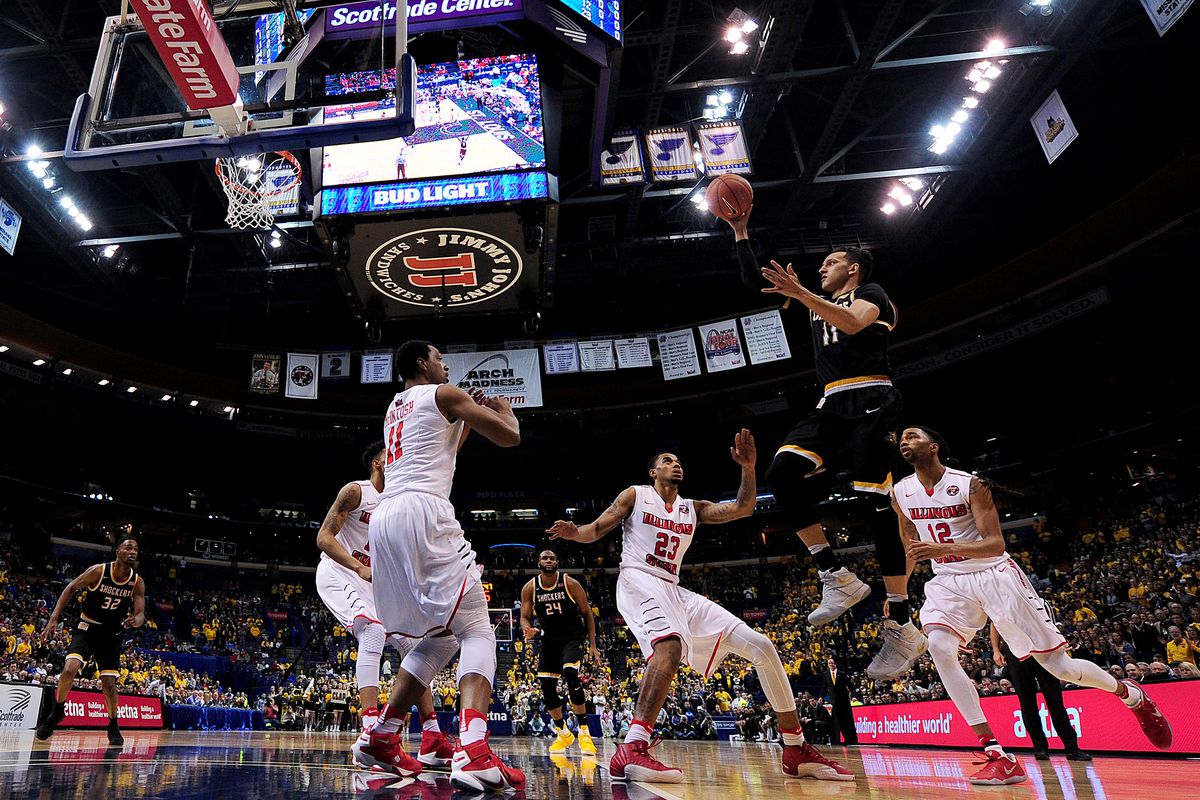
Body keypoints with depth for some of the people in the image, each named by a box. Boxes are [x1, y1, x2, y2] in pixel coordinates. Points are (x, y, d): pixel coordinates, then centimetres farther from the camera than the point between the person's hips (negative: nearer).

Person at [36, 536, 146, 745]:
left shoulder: (137, 583, -9)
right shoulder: (98, 571, -15)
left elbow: (141, 614, -9)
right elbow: (71, 589, -3)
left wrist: (136, 620, -34)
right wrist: (54, 618, -10)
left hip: (112, 634, 1)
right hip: (87, 627, -1)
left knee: (109, 683, 0)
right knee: (69, 669, -23)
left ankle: (113, 726, 18)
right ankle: (57, 711, 4)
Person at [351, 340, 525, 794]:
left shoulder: (394, 408, 30)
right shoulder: (442, 394, 7)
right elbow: (510, 437, 4)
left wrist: (466, 419, 41)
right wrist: (504, 410, 25)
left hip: (383, 519, 8)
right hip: (422, 512, -8)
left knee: (440, 638, 19)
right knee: (477, 632, -9)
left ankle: (380, 738, 17)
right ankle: (473, 754, -27)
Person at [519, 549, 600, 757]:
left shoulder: (570, 584, -11)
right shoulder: (530, 588, -5)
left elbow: (587, 614, -5)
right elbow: (525, 617, -2)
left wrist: (592, 645, -11)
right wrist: (528, 630, -27)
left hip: (572, 637, -4)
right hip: (549, 640, 4)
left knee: (570, 674, -27)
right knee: (547, 688, -2)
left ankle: (584, 732, -15)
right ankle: (564, 734, 21)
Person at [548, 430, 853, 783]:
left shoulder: (693, 509, 20)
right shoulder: (635, 495, 7)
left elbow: (743, 508, 7)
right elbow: (595, 530, 1)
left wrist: (748, 468, -8)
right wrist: (573, 532, -22)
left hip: (675, 591, 7)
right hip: (639, 581, -7)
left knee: (761, 646, -1)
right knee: (671, 644, -41)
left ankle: (797, 751, 7)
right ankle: (630, 752, -46)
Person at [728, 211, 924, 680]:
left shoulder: (871, 293, 8)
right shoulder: (819, 301, 28)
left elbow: (854, 323, -18)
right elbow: (755, 281, 28)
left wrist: (800, 294, -26)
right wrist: (741, 232, 22)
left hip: (871, 399, -6)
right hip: (832, 405, 6)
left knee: (877, 504, -14)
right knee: (782, 473, -20)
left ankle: (902, 627, -8)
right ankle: (836, 577, -14)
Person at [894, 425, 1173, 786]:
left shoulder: (970, 484, -16)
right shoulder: (901, 493, -2)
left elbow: (996, 543, -20)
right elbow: (912, 549, 14)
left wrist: (943, 549, -36)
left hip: (994, 574, -3)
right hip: (949, 582, 4)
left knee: (1058, 665, 2)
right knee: (939, 647, -24)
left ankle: (1130, 692, 38)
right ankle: (998, 756, -18)